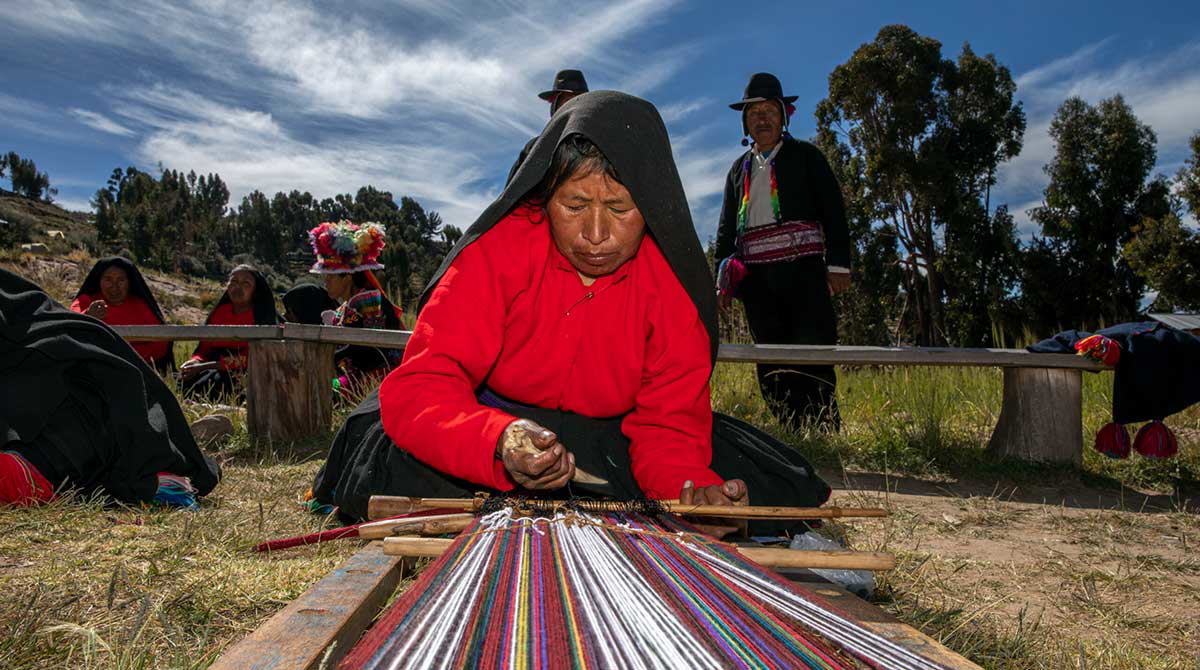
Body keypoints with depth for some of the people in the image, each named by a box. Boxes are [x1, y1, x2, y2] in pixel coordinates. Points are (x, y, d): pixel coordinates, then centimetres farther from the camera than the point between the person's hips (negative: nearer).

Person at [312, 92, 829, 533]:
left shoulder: (673, 283, -15)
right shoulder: (497, 251, -22)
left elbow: (668, 420, -14)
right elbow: (420, 385, -29)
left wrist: (692, 489, -37)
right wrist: (499, 441, -50)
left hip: (610, 438, 4)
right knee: (386, 456, -29)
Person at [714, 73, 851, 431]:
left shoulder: (805, 156, 11)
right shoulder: (740, 168, 22)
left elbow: (834, 210, 4)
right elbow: (726, 227, 21)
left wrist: (838, 263, -6)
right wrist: (722, 276, 10)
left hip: (802, 267, -4)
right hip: (755, 274, 4)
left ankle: (825, 430, -8)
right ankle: (791, 430, 6)